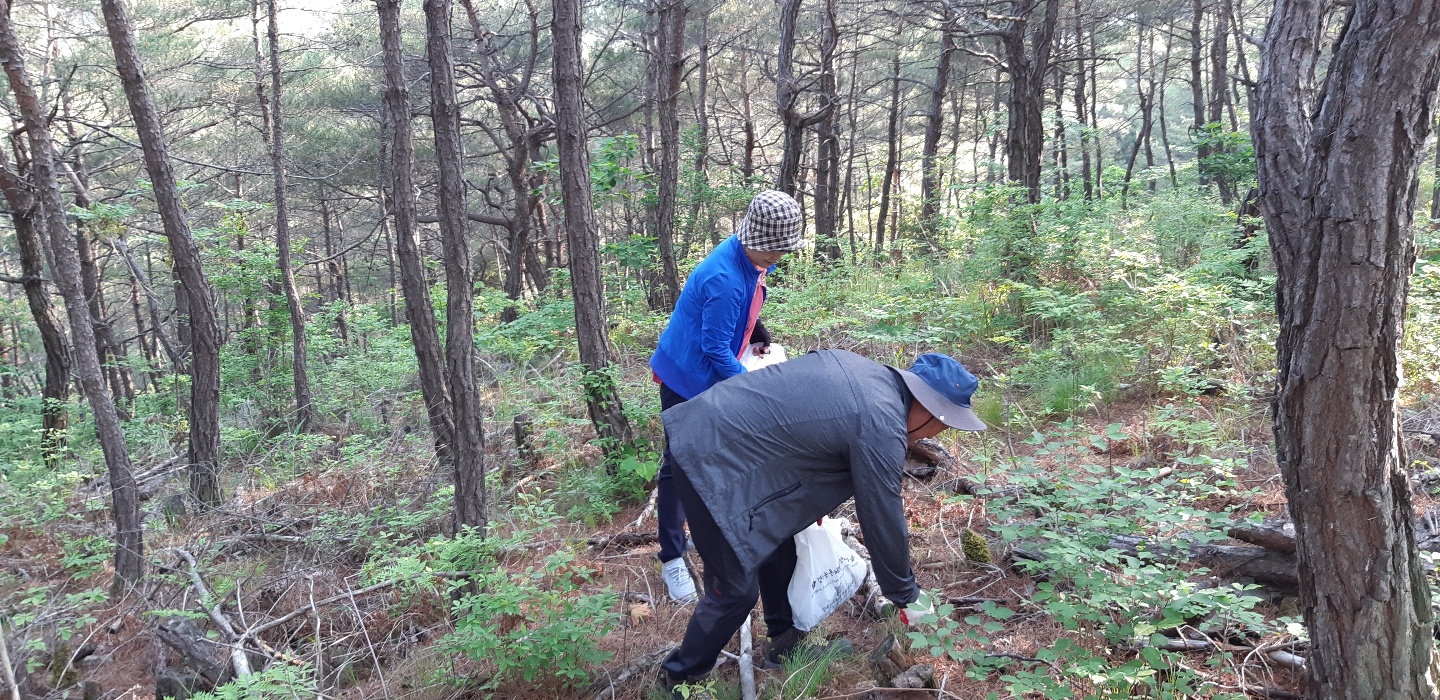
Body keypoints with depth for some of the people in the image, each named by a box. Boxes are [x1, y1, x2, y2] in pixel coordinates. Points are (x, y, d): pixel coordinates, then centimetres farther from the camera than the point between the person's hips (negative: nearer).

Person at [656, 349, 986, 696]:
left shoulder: (860, 368, 9)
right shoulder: (881, 431, -17)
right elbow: (883, 521, -7)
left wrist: (814, 497, 31)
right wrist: (906, 596, 9)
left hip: (706, 426, 10)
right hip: (714, 462, -10)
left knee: (778, 543, 22)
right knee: (736, 591, 2)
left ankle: (784, 637, 39)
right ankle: (682, 678, 22)